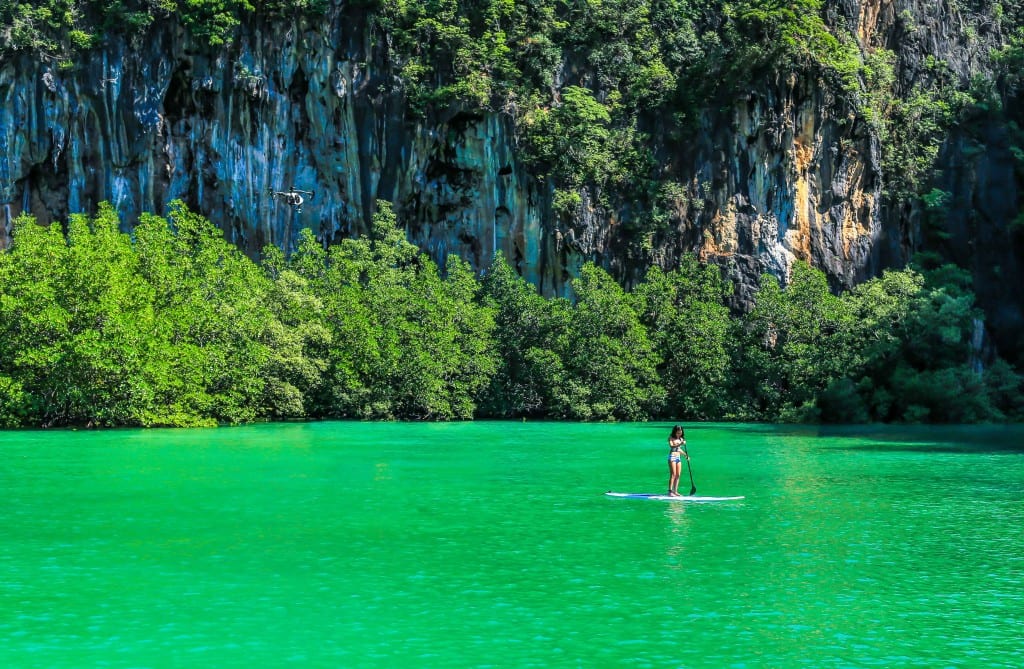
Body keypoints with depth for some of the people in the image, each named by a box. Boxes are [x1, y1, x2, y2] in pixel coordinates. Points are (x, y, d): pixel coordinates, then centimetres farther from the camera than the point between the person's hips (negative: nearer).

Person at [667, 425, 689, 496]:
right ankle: (670, 492, -13)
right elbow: (671, 446, -22)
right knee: (673, 474, -12)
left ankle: (675, 491, 8)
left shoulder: (680, 439, 13)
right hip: (672, 456, -7)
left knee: (678, 475, 4)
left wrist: (685, 455, 15)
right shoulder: (671, 438, -5)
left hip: (678, 457, 7)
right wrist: (680, 444, -34)